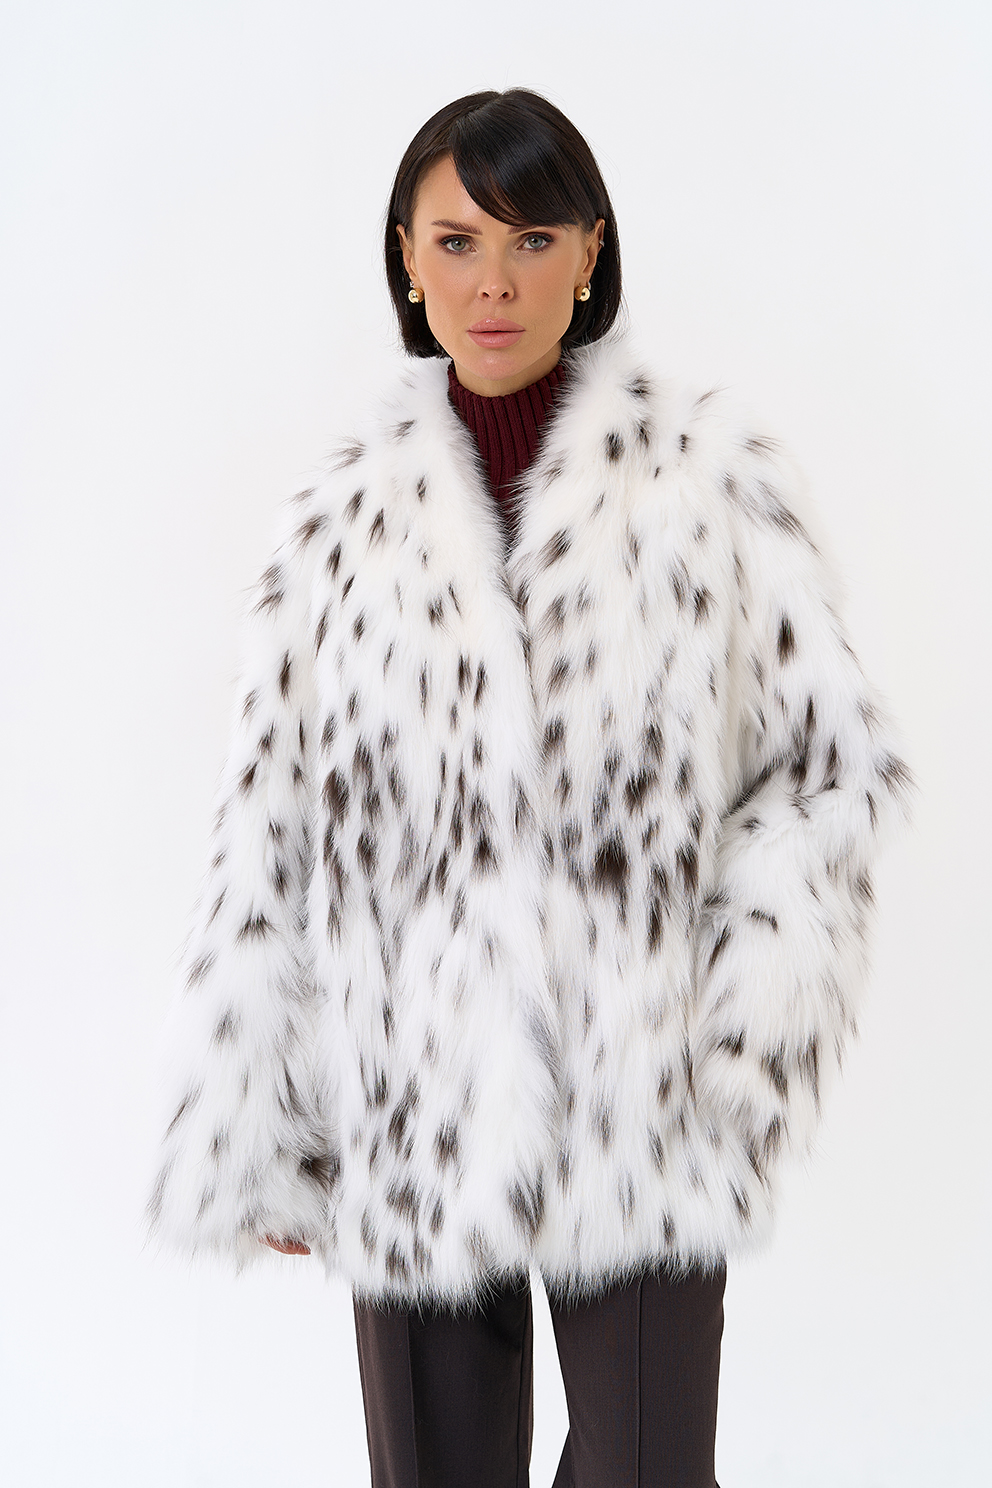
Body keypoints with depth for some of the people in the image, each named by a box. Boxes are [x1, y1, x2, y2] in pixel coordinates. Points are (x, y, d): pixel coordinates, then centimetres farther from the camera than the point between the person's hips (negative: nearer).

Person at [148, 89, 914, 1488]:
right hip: (407, 1107, 2)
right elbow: (268, 835, 5)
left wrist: (752, 1036, -10)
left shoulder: (713, 480, -1)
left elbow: (832, 761, 1)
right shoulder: (349, 519, 4)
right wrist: (253, 1138, 6)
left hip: (642, 1109, -1)